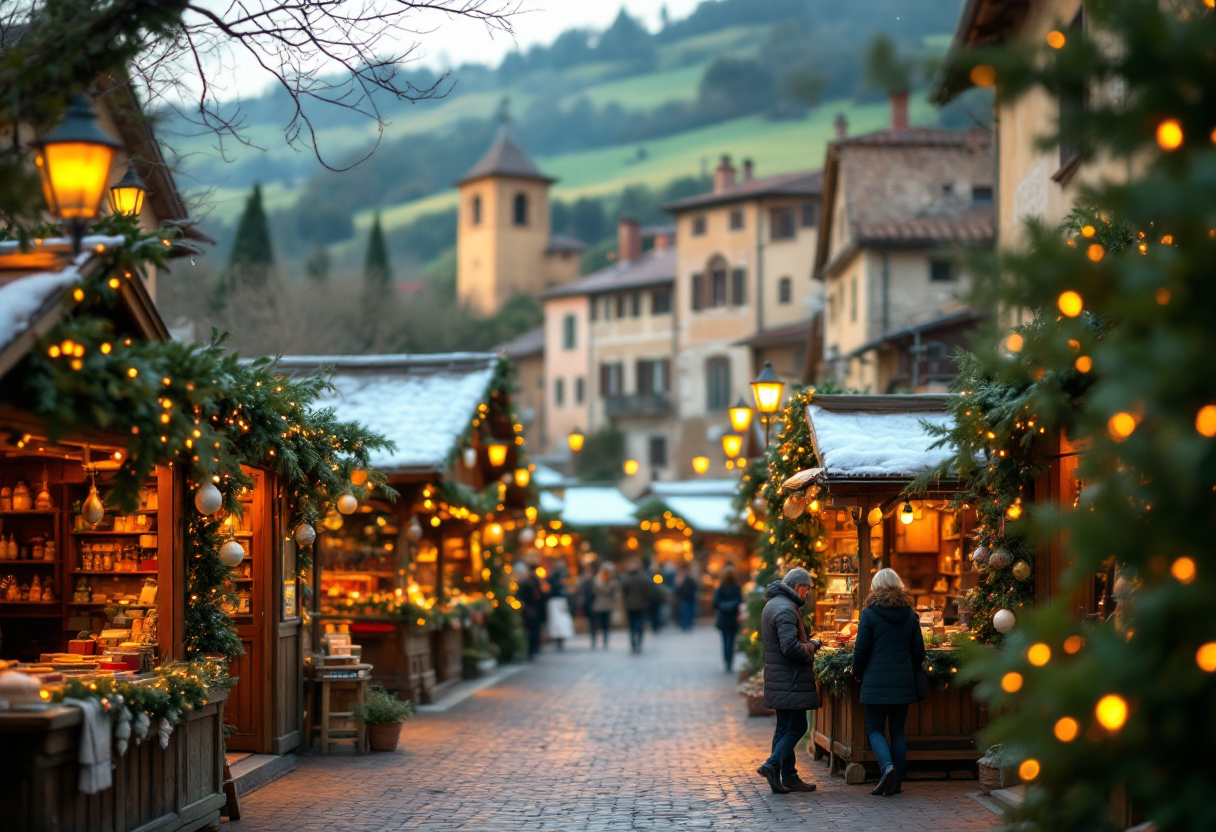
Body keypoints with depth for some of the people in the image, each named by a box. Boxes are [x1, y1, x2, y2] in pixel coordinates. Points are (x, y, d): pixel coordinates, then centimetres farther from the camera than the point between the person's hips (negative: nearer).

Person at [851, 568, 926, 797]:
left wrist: (858, 674, 10)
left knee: (875, 729, 5)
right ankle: (895, 782, 9)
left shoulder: (869, 614, -7)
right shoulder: (910, 615, 5)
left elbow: (861, 649, -5)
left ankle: (887, 766, -19)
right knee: (898, 731, 10)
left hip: (876, 682, -4)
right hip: (903, 683, 4)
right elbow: (919, 650, 8)